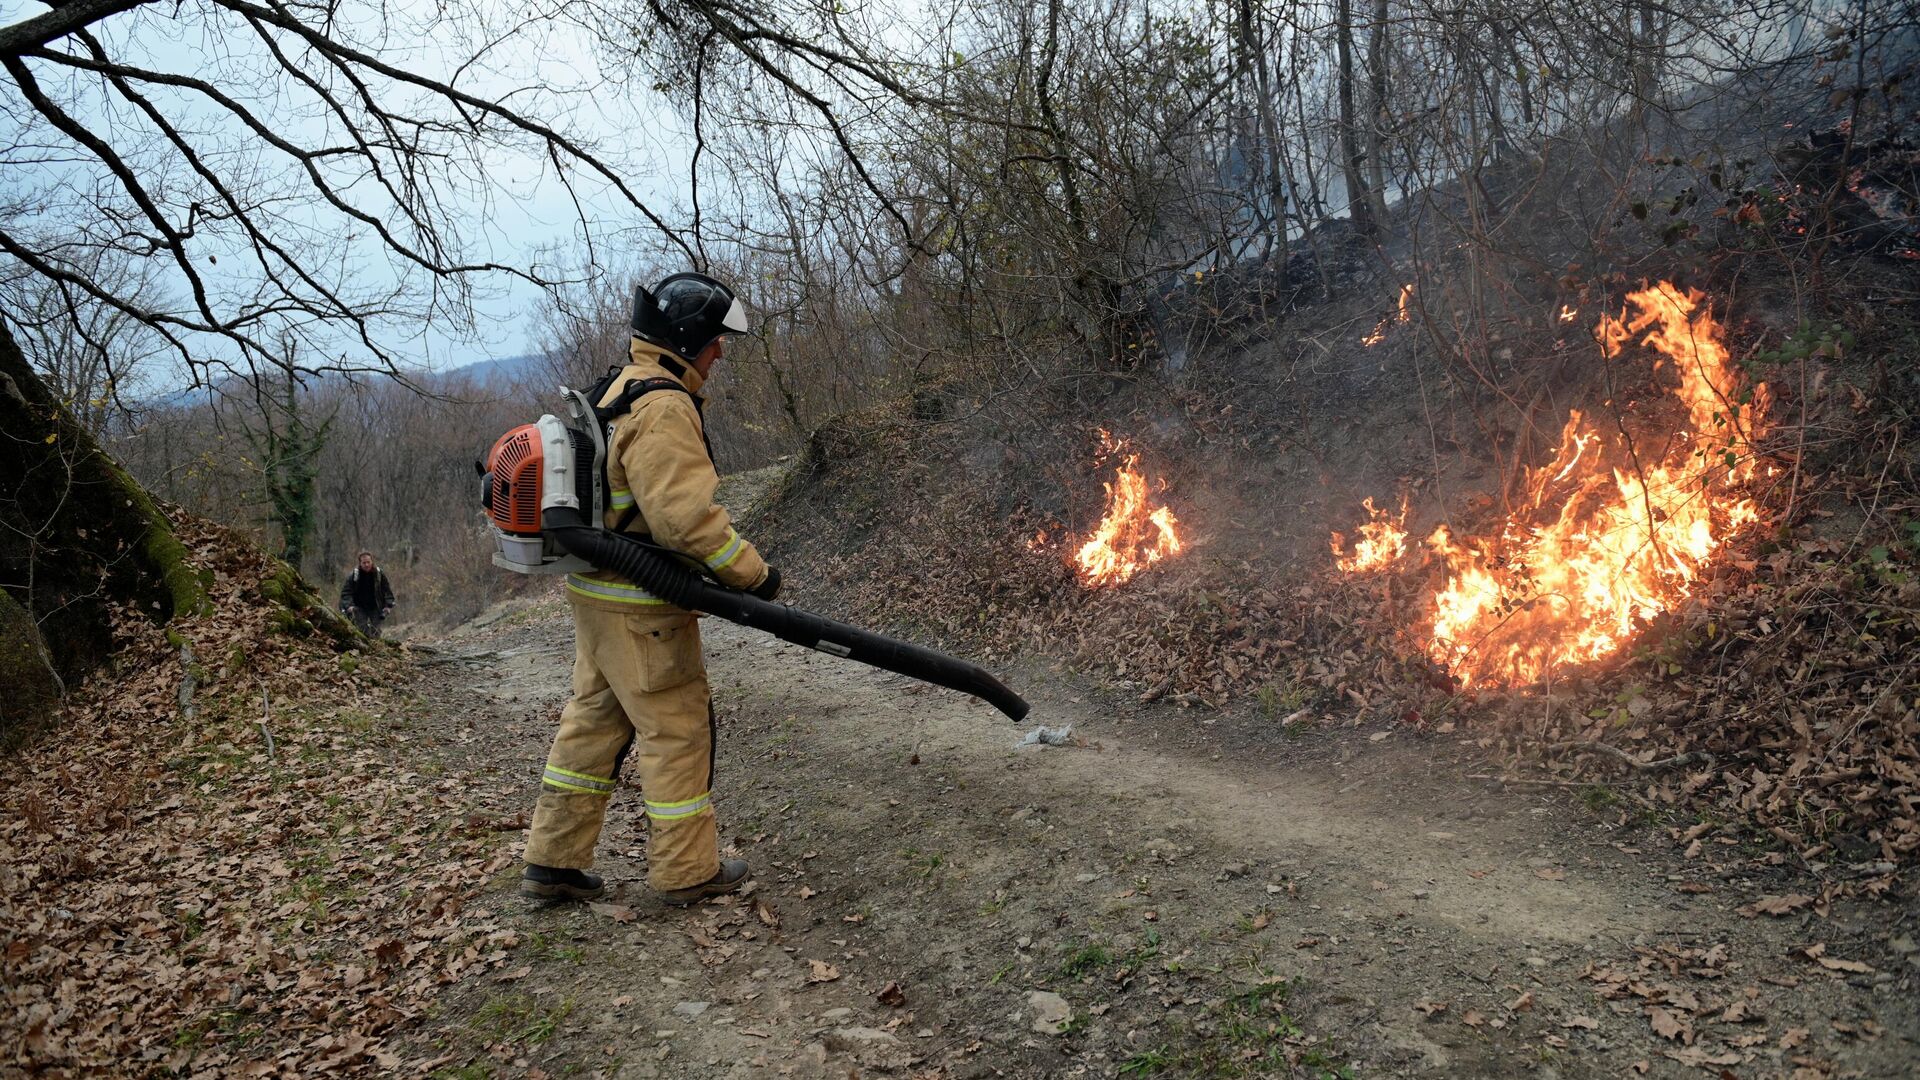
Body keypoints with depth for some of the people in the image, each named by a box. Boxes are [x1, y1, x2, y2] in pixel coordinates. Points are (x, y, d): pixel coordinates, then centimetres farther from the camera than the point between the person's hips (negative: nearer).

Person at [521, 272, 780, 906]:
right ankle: (687, 871, 15)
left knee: (595, 719, 17)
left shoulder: (621, 391, 14)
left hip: (598, 592, 10)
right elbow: (687, 516, -27)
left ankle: (553, 860, 25)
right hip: (640, 607, -10)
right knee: (678, 729, 2)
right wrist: (753, 574, -18)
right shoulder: (664, 408, -19)